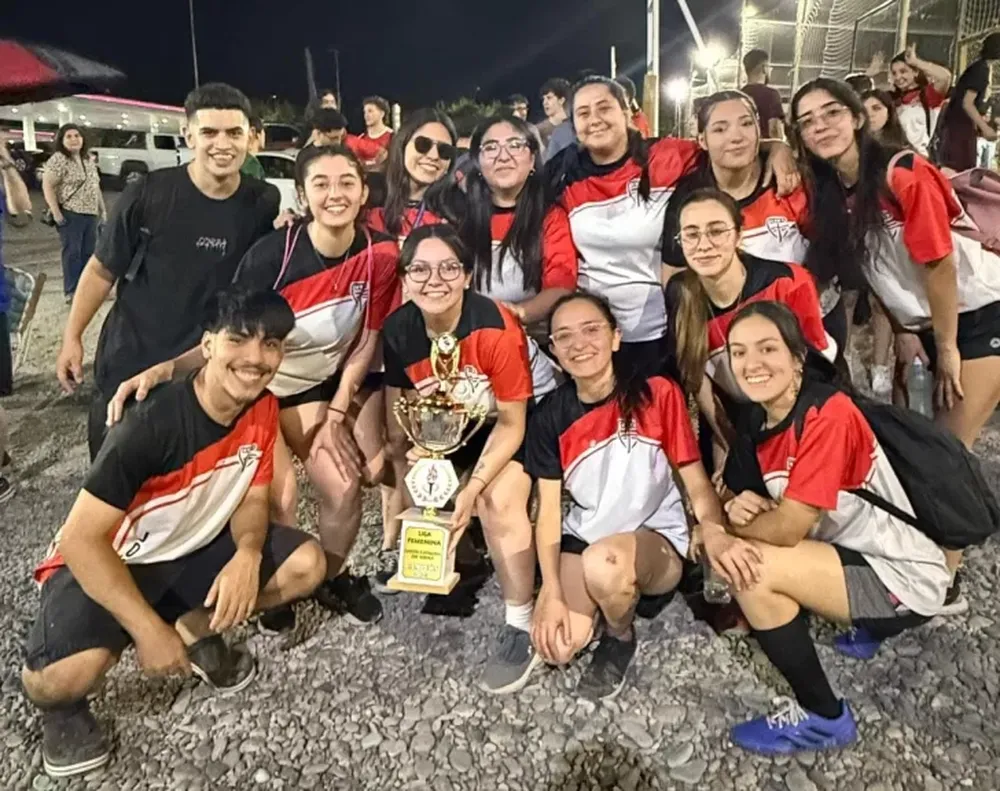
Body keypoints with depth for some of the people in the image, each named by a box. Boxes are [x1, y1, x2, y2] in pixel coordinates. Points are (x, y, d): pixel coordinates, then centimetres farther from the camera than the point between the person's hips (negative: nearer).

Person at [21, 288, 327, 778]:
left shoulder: (263, 410, -11)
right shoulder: (153, 424, -31)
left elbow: (252, 498, -1)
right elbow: (81, 539, -27)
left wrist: (248, 555, -24)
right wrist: (148, 629, -29)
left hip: (193, 550, 6)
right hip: (107, 563, -6)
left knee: (306, 565, -10)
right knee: (72, 670, -34)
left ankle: (196, 630, 12)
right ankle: (57, 703, 5)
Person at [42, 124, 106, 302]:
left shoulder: (88, 160, 14)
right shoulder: (58, 160, -8)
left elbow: (95, 186, 21)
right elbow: (47, 186, -12)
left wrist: (102, 209, 15)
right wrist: (56, 212, -18)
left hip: (91, 213, 7)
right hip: (71, 213, -7)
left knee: (89, 252, 11)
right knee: (72, 252, -3)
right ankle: (71, 291, 3)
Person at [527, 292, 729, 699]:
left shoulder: (658, 394, -11)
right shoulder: (551, 416, -4)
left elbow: (697, 485, -9)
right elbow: (549, 511, -4)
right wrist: (552, 593, -14)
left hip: (657, 540, -3)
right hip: (581, 542, 3)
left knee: (603, 562, -37)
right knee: (554, 645, -20)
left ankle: (620, 639, -2)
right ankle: (602, 601, 15)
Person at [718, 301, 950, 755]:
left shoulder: (827, 414, -24)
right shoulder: (761, 423, -1)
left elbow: (788, 528, -27)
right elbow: (773, 515, 8)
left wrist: (730, 527, -8)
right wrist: (740, 509, -16)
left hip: (904, 578, -8)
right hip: (851, 556, 8)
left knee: (750, 569, -22)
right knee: (734, 554, 2)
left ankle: (824, 717, -1)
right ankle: (857, 624, 17)